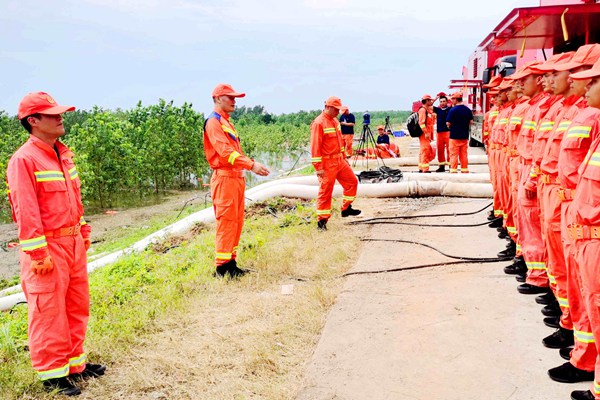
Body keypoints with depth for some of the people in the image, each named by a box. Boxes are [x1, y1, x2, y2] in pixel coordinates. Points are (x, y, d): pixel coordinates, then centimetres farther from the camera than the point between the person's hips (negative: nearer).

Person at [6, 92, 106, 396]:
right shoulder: (23, 160, -14)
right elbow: (25, 211, -18)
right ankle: (52, 374, 15)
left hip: (74, 244, 9)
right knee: (48, 312, 2)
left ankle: (75, 363, 31)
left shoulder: (64, 154, 12)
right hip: (47, 248, -8)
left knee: (77, 306, 16)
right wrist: (39, 254, -19)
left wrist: (83, 232, 18)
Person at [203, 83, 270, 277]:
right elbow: (225, 151, -22)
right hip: (224, 178, -10)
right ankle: (222, 266, -2)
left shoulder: (226, 123, 22)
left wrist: (252, 164, 12)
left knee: (236, 221, 12)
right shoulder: (213, 122, -9)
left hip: (236, 177, 10)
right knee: (226, 221, -8)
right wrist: (251, 164, -29)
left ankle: (231, 262, 20)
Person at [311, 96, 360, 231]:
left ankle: (346, 209, 27)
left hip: (340, 161, 9)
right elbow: (315, 146, -18)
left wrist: (344, 157, 22)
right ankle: (321, 220, 5)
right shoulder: (319, 123, -16)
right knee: (325, 191, -4)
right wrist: (318, 167, -21)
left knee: (352, 181, 13)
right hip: (327, 164, -9)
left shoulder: (335, 121, 12)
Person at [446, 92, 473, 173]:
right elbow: (471, 122, 9)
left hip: (454, 136, -5)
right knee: (464, 154, 12)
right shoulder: (468, 110, 3)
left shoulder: (453, 110, -14)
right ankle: (465, 170, 15)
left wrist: (450, 127, 7)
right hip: (465, 136, 5)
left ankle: (453, 170, 4)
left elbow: (448, 123, -12)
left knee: (454, 154, 2)